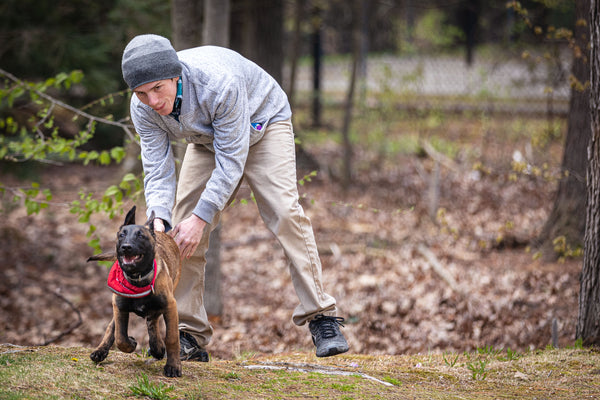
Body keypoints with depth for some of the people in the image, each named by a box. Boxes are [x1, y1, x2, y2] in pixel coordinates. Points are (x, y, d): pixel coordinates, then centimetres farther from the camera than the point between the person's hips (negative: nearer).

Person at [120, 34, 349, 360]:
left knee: (284, 212, -22)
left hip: (262, 122, -5)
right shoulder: (143, 109, -25)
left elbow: (230, 161, -37)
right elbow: (157, 170, -21)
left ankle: (321, 319, -18)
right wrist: (159, 219, -39)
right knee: (182, 222, -9)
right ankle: (190, 336, -3)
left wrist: (201, 217, -41)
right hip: (207, 139, 5)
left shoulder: (219, 83, -42)